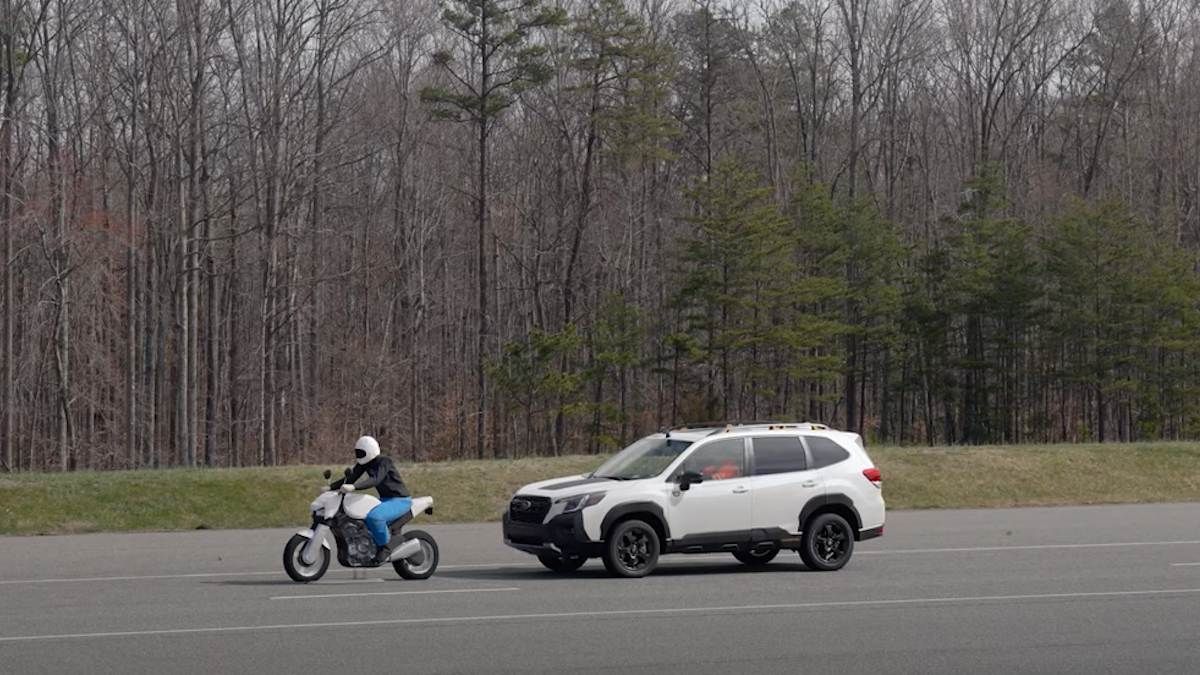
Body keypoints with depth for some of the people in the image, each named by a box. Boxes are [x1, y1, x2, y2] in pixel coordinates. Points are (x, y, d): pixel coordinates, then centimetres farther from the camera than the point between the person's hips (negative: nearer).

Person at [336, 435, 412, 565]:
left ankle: (385, 547, -14)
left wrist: (353, 487, -49)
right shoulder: (364, 463, 4)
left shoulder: (384, 462, -21)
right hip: (385, 499, 9)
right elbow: (352, 478, 4)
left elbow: (375, 480, -36)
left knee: (374, 517, -35)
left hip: (400, 500, -9)